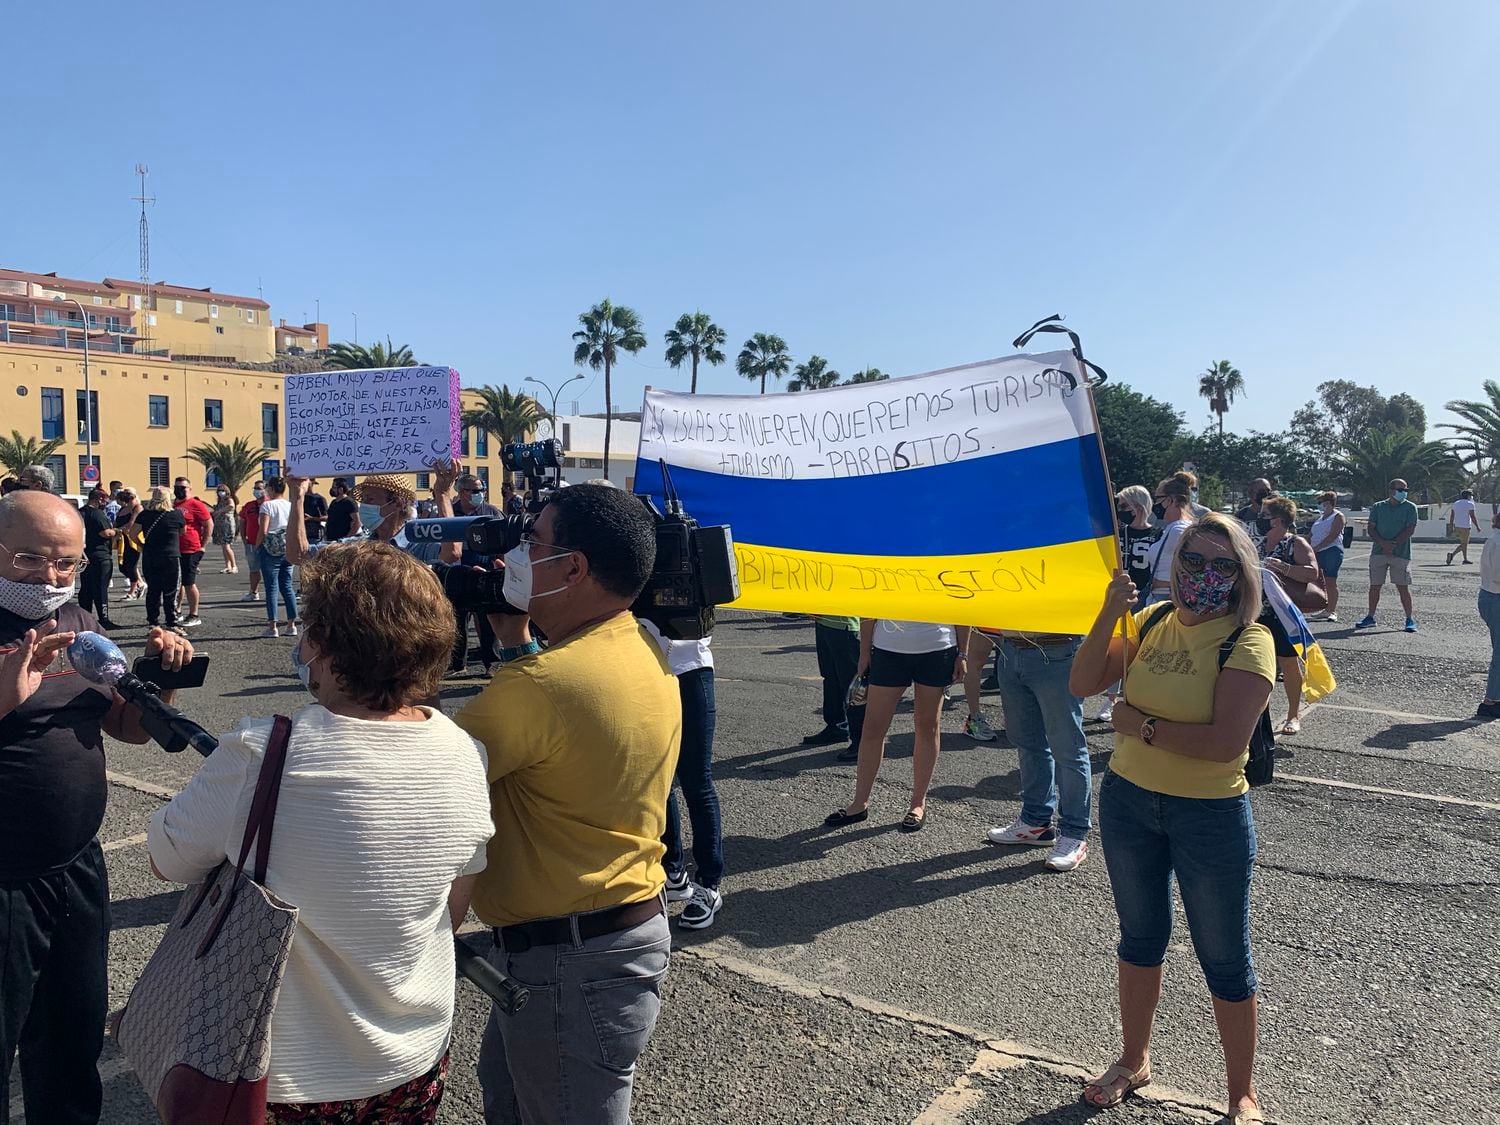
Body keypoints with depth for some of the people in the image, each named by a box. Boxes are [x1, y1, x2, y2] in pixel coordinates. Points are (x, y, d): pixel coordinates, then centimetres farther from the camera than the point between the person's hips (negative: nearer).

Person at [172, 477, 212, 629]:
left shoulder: (196, 505, -8)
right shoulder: (172, 505, 14)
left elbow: (209, 525, -10)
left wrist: (202, 545, -10)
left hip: (191, 551, -7)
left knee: (189, 583, -4)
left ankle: (194, 616, 4)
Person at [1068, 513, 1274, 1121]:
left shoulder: (1248, 641, -17)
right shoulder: (1152, 621, -1)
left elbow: (1225, 743, -27)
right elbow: (1082, 683, -8)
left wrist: (1141, 725, -19)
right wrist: (1109, 613, -18)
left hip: (1210, 814, -5)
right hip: (1128, 800, 5)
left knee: (1224, 958, 10)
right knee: (1140, 936, 21)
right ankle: (1134, 1060, 41)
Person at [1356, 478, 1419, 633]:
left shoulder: (1410, 507, 3)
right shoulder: (1377, 507, 10)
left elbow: (1410, 529, -5)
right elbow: (1371, 529, 5)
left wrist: (1393, 544, -15)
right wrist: (1383, 543, -12)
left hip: (1401, 553, -2)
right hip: (1379, 553, 3)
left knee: (1403, 587, -3)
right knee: (1374, 586, 5)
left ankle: (1410, 619, 6)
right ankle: (1371, 617, 16)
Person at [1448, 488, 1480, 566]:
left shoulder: (1455, 503, 11)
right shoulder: (1469, 504, -8)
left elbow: (1451, 516, 11)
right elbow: (1473, 517, -12)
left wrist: (1451, 527, 14)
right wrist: (1477, 527, -4)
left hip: (1457, 527, 7)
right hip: (1465, 527, -7)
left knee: (1464, 543, 15)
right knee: (1463, 544, -3)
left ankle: (1465, 559, 15)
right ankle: (1452, 554, -19)